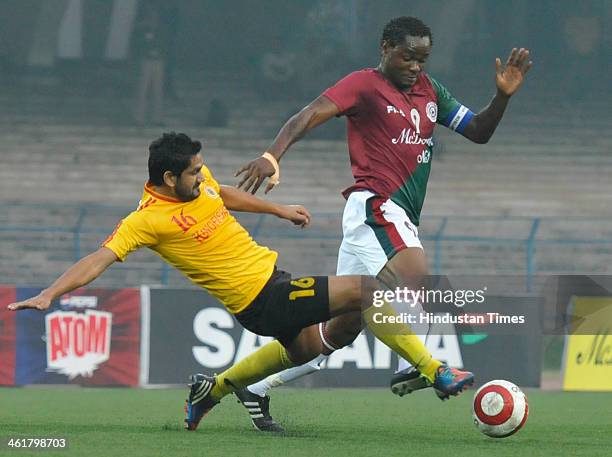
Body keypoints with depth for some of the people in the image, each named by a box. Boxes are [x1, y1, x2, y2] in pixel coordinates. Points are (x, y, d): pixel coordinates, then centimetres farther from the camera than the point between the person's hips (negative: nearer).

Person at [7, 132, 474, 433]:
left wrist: (278, 209, 29)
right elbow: (100, 259, -25)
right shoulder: (148, 219, -22)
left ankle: (213, 389, 39)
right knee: (367, 289, -15)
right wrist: (49, 295, -35)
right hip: (262, 299, -9)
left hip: (269, 276, 9)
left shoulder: (199, 179, 0)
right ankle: (437, 372, -9)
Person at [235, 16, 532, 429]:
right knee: (416, 273, -33)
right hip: (374, 205, -8)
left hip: (400, 220, 8)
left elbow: (478, 131, 21)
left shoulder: (429, 89, 20)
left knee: (343, 326, 8)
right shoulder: (365, 84, -1)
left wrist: (503, 95, 3)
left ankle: (255, 388, 16)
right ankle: (415, 365, -49)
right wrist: (272, 156, -30)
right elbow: (309, 115, -13)